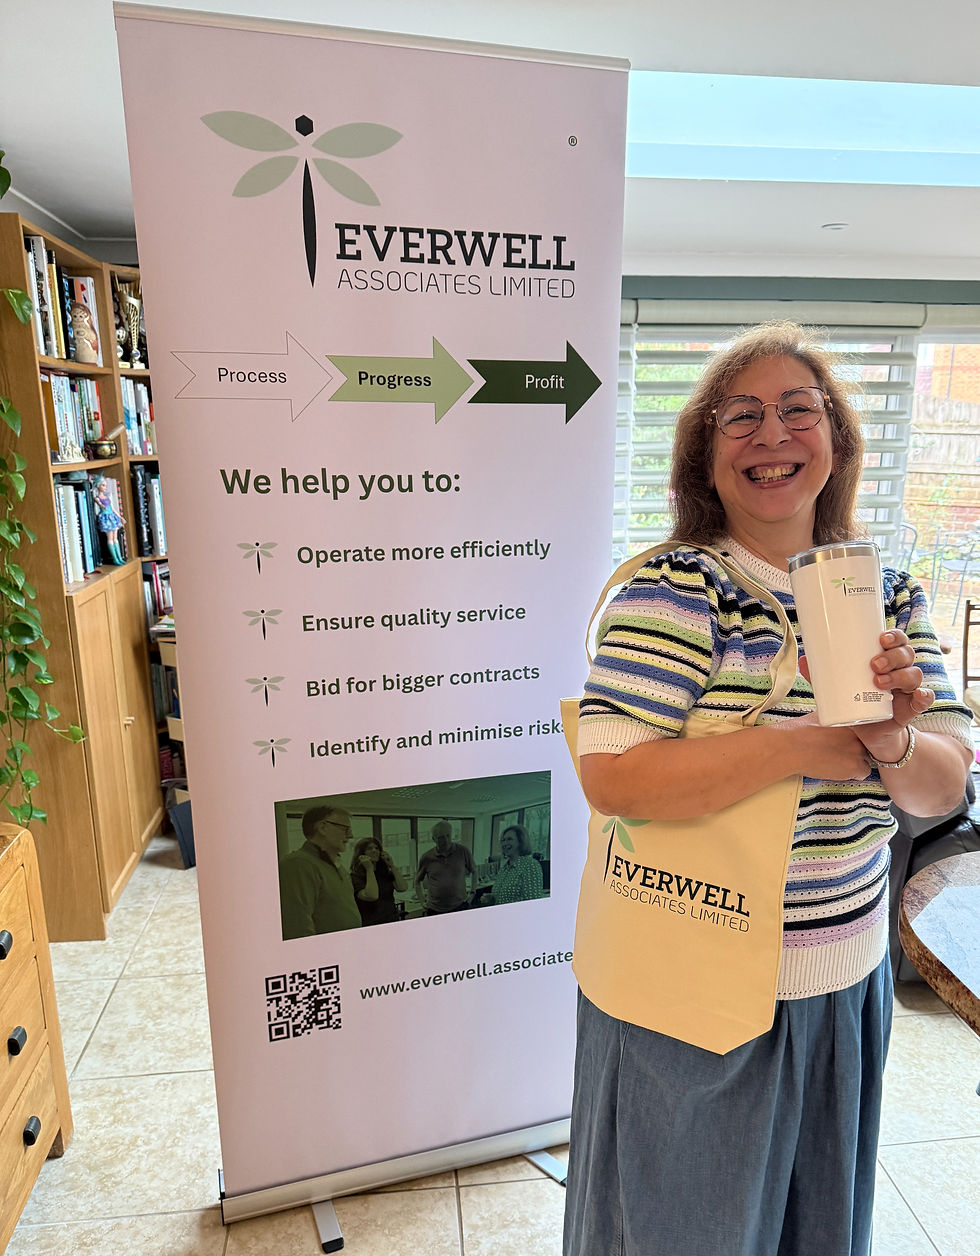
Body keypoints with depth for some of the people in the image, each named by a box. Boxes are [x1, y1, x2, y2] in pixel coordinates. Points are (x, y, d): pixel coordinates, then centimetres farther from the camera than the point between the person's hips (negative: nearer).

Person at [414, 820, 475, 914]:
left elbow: (474, 871, 14)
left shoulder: (462, 851, -2)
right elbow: (417, 881, 13)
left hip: (459, 907, 0)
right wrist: (423, 901, 6)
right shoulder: (427, 858, -2)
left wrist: (472, 892, 7)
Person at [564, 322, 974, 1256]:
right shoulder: (676, 587, -17)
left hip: (845, 979, 6)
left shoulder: (887, 595, 1)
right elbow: (610, 778, -27)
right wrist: (807, 747, -26)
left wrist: (893, 742, -22)